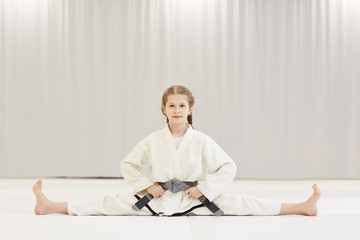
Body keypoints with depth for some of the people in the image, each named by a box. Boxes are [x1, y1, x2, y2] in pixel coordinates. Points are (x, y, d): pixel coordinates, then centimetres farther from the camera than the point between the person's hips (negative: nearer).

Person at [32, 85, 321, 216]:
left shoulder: (202, 141, -6)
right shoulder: (153, 140, -3)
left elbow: (229, 167, -4)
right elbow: (128, 165, 6)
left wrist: (205, 188, -10)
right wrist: (147, 185, -6)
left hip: (195, 198, -1)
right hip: (157, 197, 1)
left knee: (238, 202, -12)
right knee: (112, 203, -11)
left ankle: (302, 207, -15)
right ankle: (50, 206, -15)